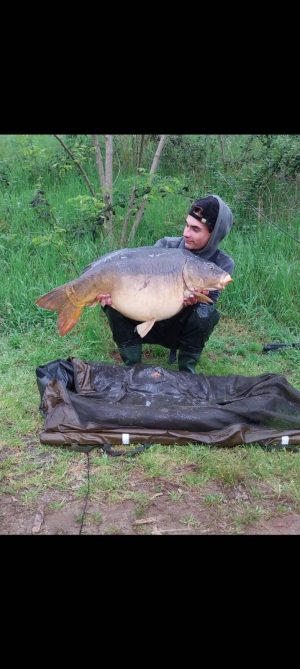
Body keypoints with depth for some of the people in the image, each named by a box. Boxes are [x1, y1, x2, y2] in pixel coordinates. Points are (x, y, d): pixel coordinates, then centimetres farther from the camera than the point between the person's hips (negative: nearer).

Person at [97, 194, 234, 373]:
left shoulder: (223, 264, -15)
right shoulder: (166, 246, -12)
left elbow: (209, 305, -18)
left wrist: (196, 302, -42)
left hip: (180, 329, -1)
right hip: (149, 323, 2)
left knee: (206, 316, -33)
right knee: (114, 302, -21)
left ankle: (186, 370, -8)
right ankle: (132, 365, -9)